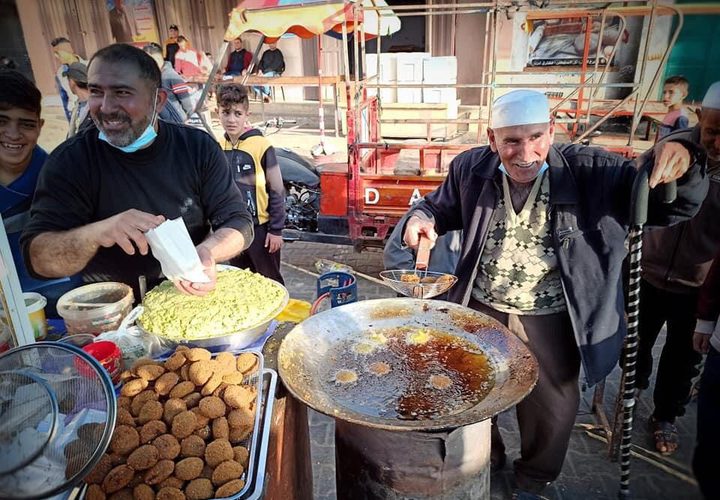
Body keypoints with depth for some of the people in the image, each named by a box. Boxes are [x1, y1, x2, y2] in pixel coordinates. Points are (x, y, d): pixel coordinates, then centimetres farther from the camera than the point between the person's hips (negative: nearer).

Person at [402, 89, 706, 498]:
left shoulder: (593, 170, -15)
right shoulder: (470, 169, -9)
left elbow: (670, 206, -14)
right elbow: (443, 208, 8)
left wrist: (680, 166, -37)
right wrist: (422, 218, -15)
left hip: (550, 321, -1)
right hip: (479, 310, 2)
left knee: (551, 410, 20)